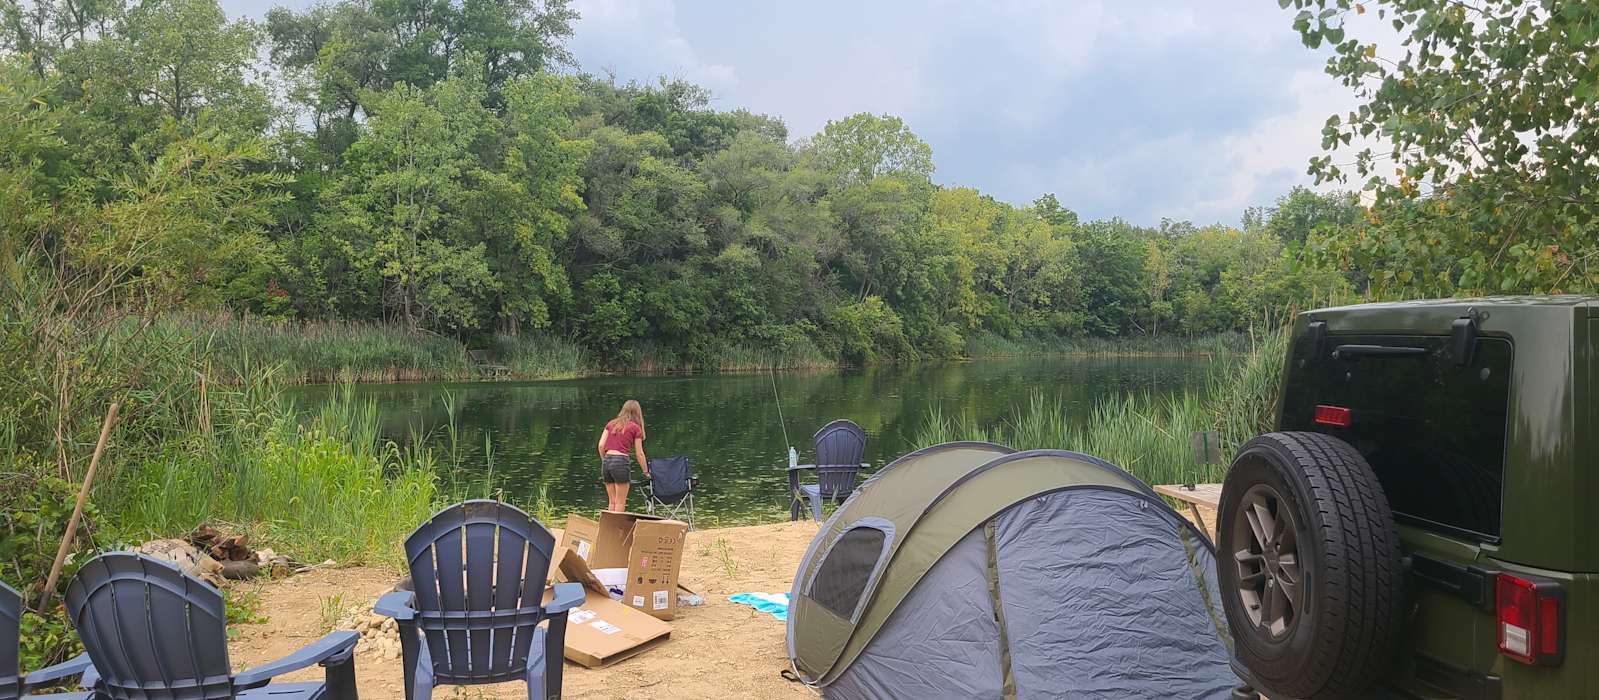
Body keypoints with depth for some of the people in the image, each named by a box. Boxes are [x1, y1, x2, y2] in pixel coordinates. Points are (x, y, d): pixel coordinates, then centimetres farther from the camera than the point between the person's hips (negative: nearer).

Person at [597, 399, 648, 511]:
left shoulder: (611, 423, 15)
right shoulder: (636, 428, 4)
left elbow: (601, 445, 7)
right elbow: (639, 454, 4)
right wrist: (646, 472, 15)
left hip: (607, 461, 5)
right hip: (620, 461, -5)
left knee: (612, 501, 14)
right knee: (620, 503, 3)